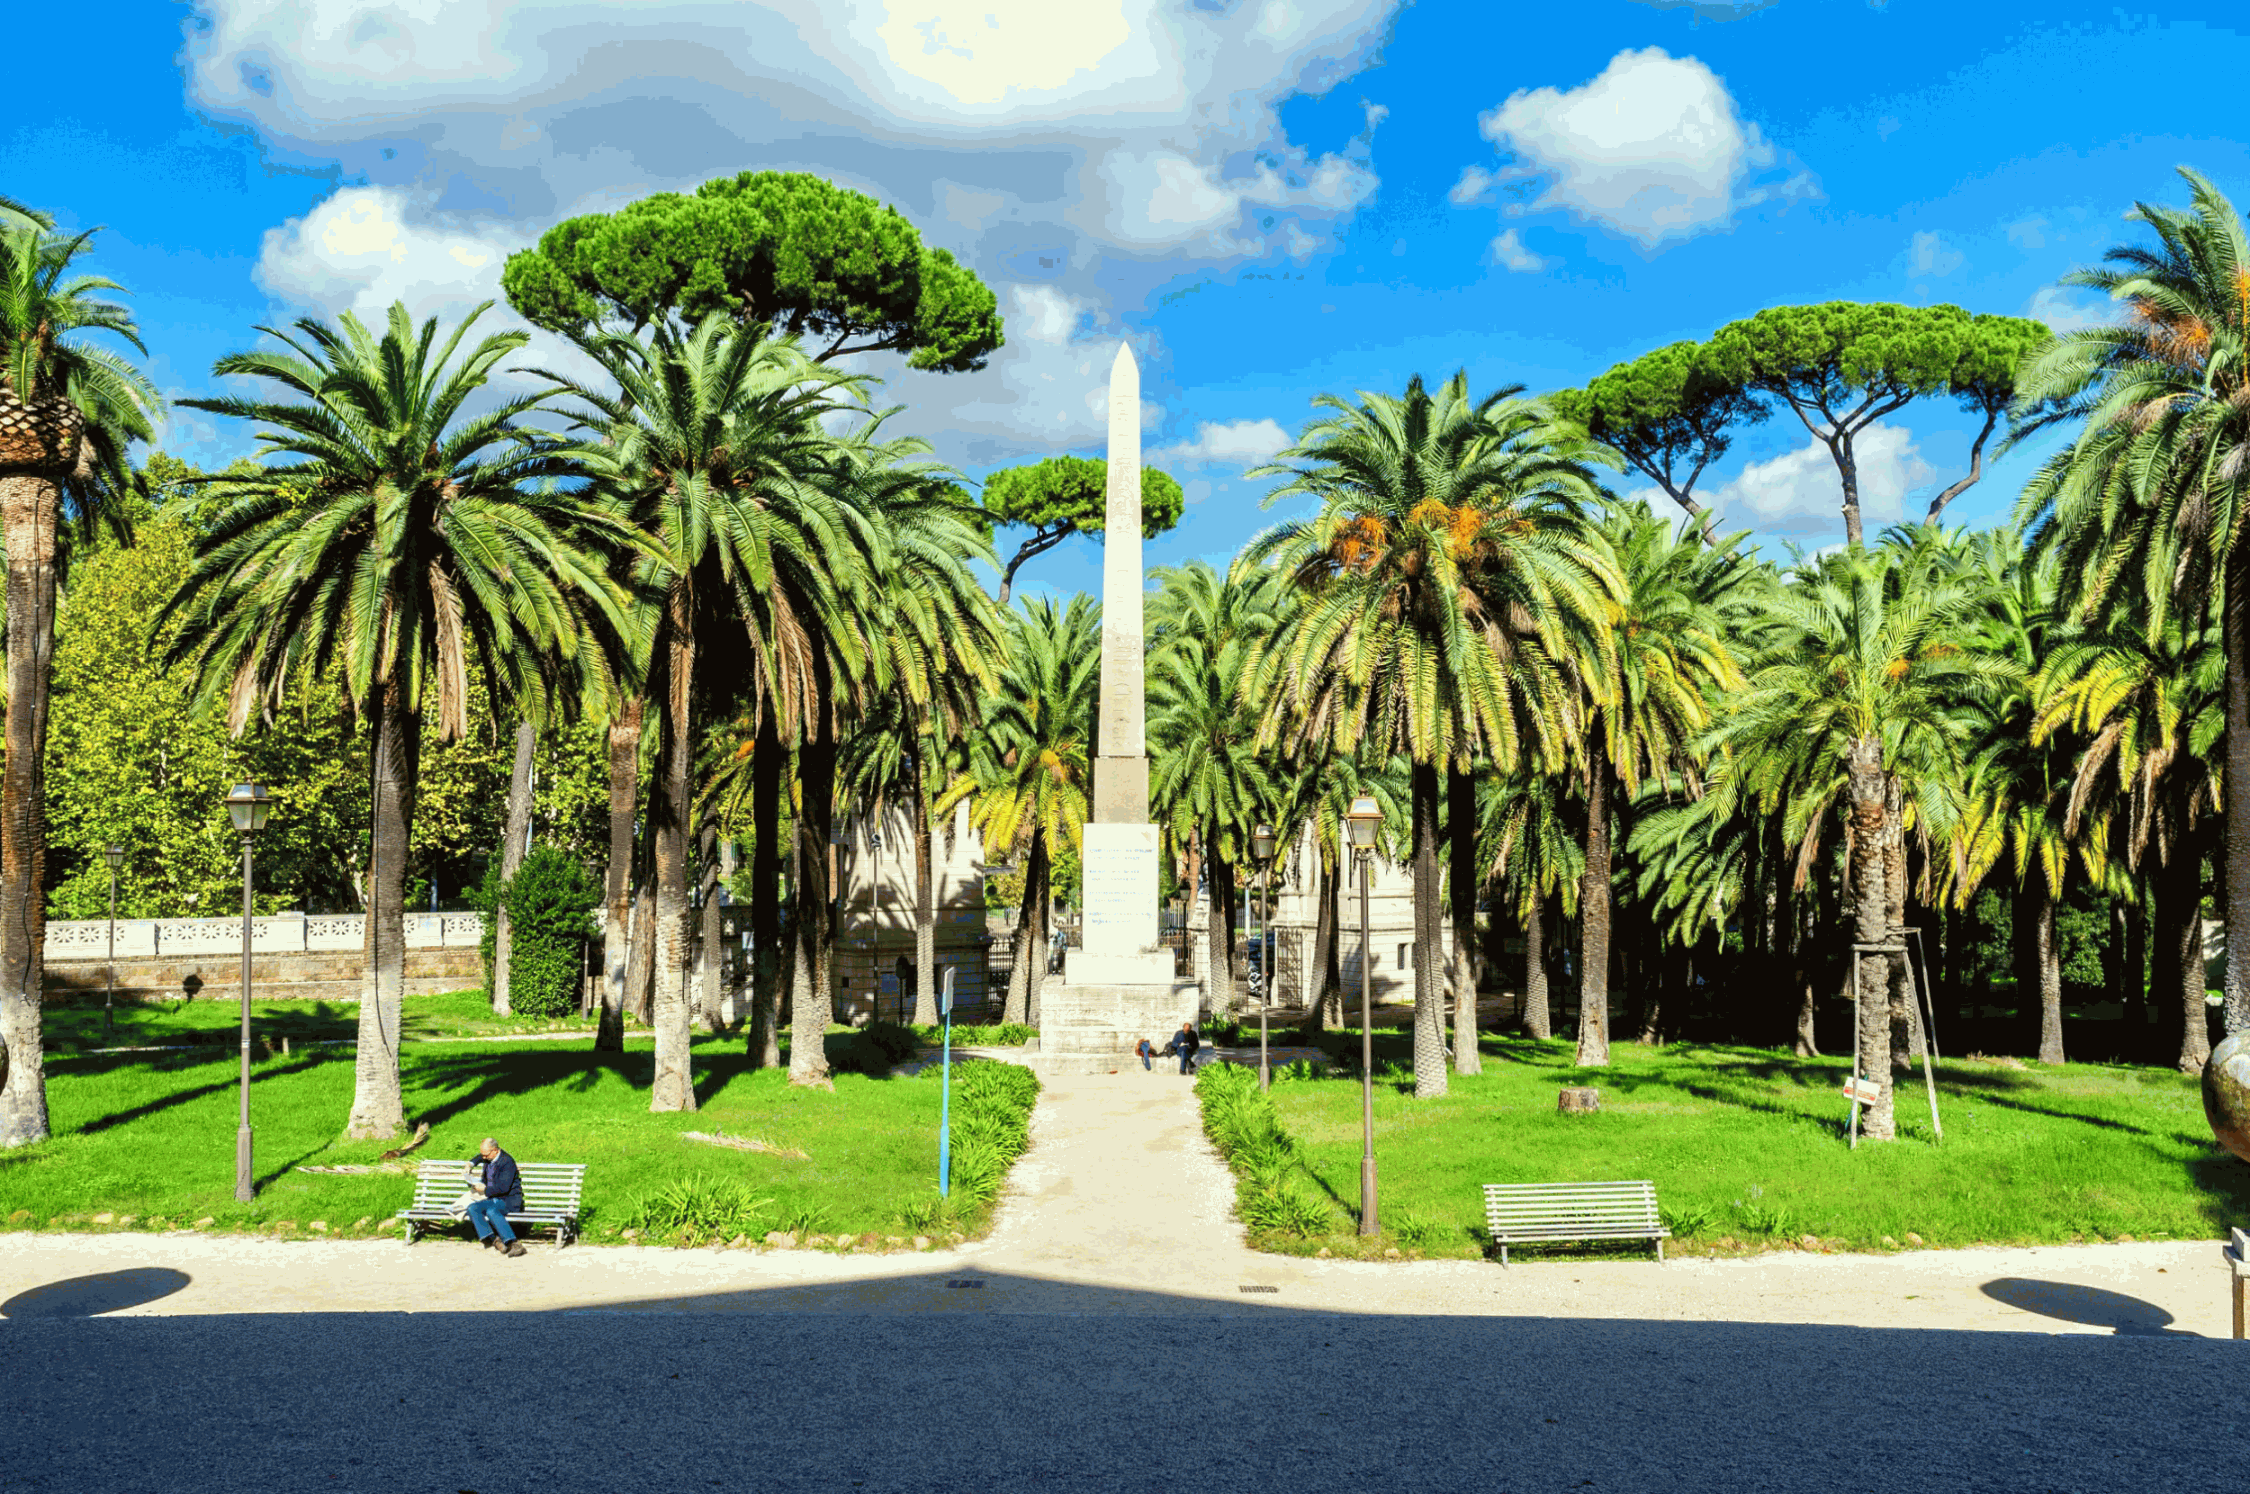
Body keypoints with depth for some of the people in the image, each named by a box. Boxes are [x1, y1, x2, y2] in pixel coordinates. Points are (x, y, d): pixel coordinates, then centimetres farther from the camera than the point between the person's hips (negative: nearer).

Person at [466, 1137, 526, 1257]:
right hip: (494, 1199, 8)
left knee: (491, 1211, -37)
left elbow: (504, 1187, -21)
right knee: (472, 1208, -20)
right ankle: (493, 1238, -34)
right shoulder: (488, 1159, 12)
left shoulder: (507, 1162, -15)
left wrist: (485, 1190, -11)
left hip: (509, 1200, -8)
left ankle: (513, 1243, -42)